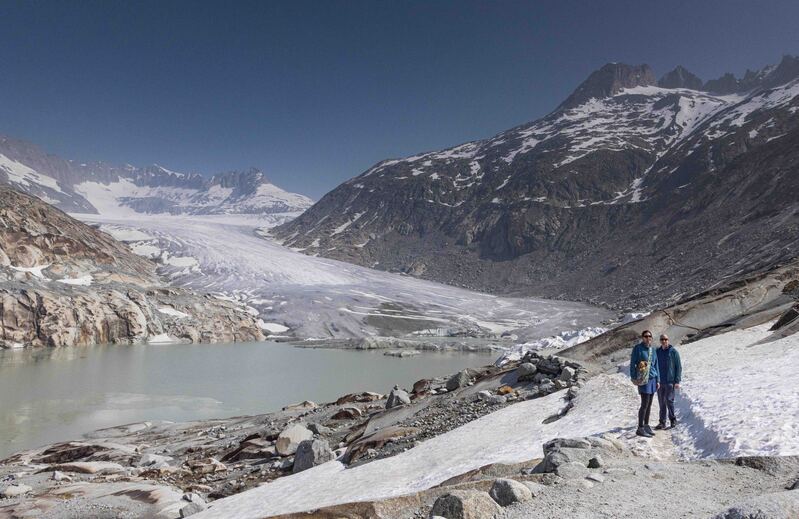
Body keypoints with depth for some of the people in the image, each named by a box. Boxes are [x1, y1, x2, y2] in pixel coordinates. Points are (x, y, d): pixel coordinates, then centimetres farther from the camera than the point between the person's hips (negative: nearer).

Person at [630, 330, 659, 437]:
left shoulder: (653, 350, 12)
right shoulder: (638, 348, -6)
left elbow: (656, 365, 17)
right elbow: (632, 363, -6)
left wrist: (657, 379, 13)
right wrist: (633, 377, -11)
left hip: (652, 379, 6)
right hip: (643, 380, -6)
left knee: (649, 404, 10)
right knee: (645, 404, -8)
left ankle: (646, 425, 20)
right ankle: (640, 428, -2)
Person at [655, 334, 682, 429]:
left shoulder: (673, 351, -4)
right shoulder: (657, 352, 10)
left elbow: (679, 367, -4)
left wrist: (677, 381, -10)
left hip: (670, 381, -4)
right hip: (660, 381, 4)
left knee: (669, 401, -7)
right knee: (661, 402, 7)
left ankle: (673, 420, 9)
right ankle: (662, 422, 13)